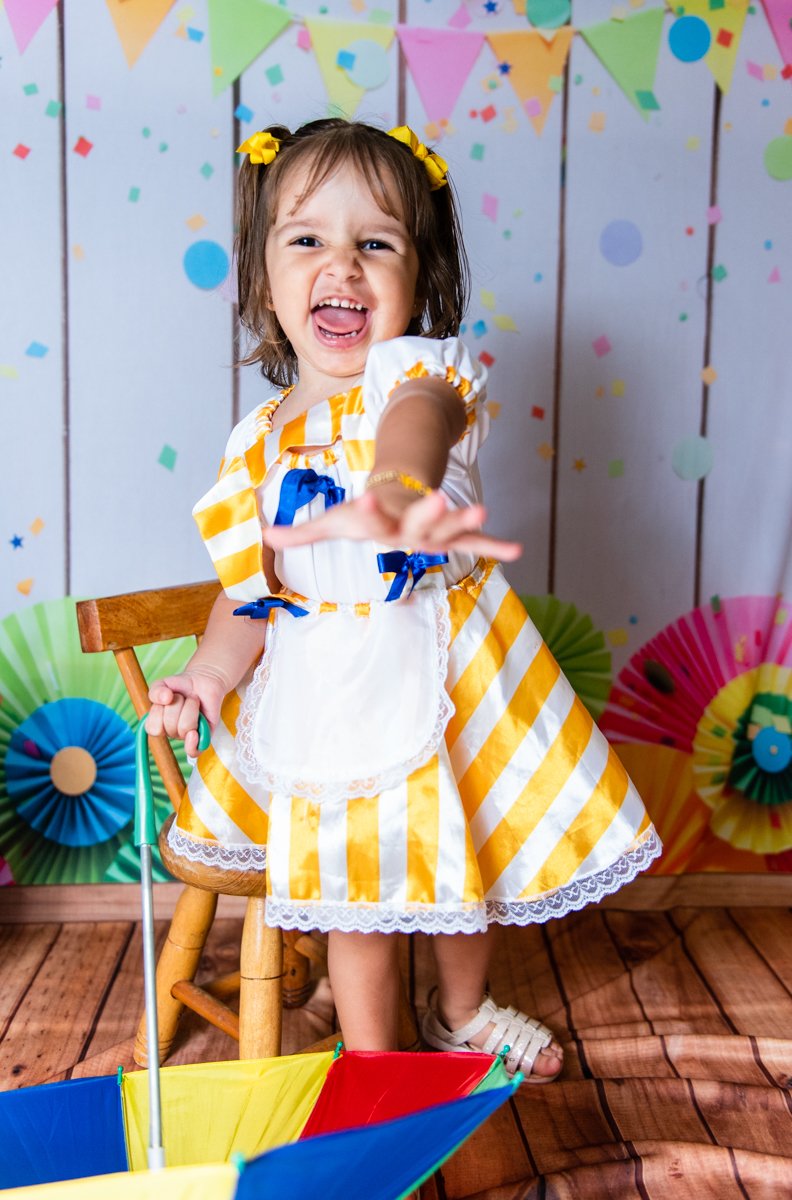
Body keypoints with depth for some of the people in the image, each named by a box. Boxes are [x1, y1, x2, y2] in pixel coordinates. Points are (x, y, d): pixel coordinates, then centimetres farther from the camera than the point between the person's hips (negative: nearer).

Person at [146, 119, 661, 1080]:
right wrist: (209, 672, -12)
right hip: (325, 697, 2)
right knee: (353, 891, 9)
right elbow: (250, 585, 6)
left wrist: (395, 493, -65)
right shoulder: (259, 440, 0)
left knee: (461, 855, 18)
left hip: (440, 670, -2)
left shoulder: (418, 371, -14)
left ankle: (461, 1009, 49)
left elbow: (416, 418, -41)